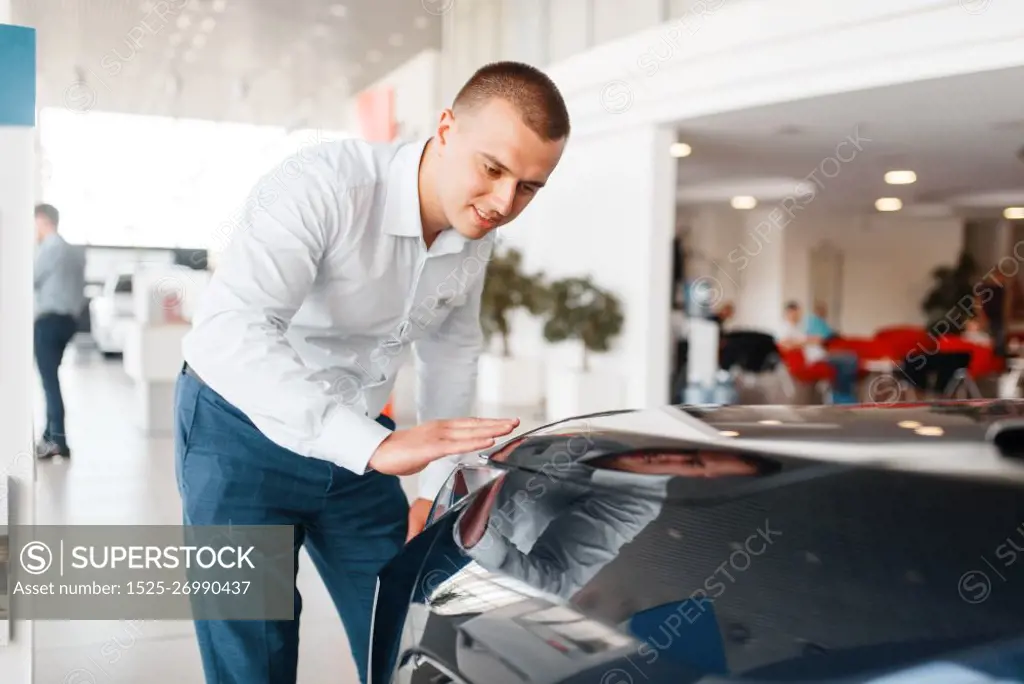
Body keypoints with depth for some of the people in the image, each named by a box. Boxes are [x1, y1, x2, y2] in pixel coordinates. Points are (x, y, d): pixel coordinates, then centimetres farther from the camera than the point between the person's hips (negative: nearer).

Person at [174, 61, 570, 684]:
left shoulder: (477, 236, -5)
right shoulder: (323, 187, -28)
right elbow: (231, 330, -41)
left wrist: (436, 488, 7)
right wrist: (377, 446, -48)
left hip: (356, 443, 6)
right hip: (244, 430, -6)